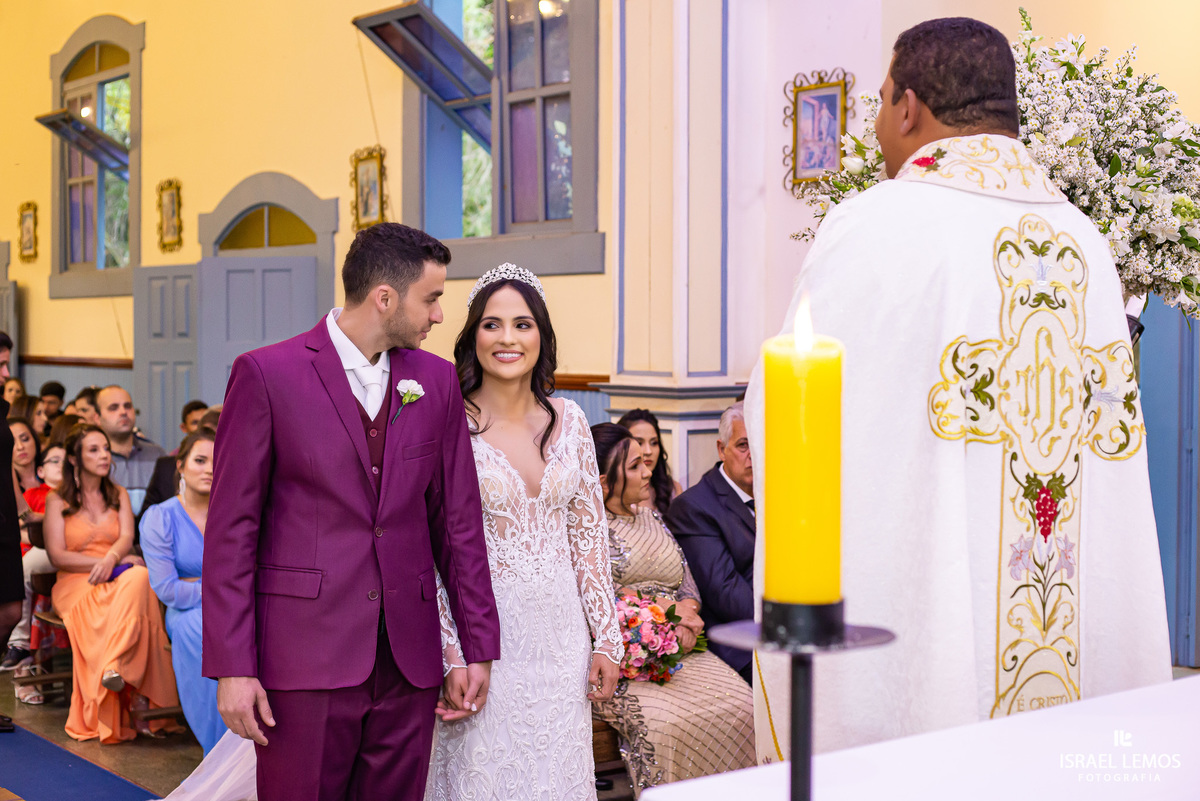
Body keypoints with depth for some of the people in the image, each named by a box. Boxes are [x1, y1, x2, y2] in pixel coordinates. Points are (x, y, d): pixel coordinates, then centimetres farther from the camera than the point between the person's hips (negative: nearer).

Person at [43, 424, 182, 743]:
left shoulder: (119, 495, 21)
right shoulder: (57, 500, 10)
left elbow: (126, 538, 3)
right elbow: (57, 556, -1)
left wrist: (111, 559, -22)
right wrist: (110, 561, -12)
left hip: (120, 577, 2)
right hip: (75, 585, -2)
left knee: (139, 577, -36)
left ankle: (115, 666, -51)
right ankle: (134, 695, -45)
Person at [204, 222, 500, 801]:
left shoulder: (437, 381, 9)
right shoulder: (265, 374, -4)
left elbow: (458, 520, 11)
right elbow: (230, 530, -4)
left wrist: (478, 646, 9)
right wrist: (232, 667, -8)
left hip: (409, 665, 4)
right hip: (305, 662, -4)